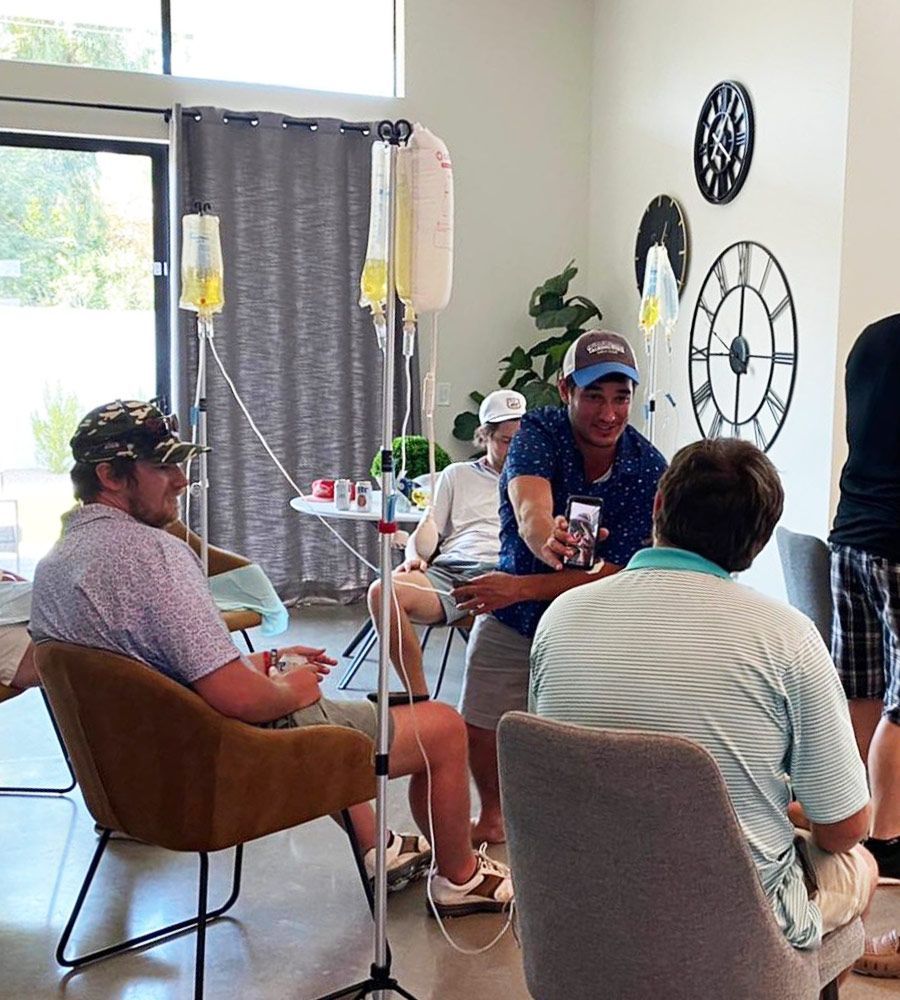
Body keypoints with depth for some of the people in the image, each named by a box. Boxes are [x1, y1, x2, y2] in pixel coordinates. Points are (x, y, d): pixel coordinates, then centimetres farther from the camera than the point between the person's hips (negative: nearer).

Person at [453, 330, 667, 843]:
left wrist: (520, 588, -28)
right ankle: (493, 814, 37)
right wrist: (547, 541, -65)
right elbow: (530, 509, -41)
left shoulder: (649, 469, -19)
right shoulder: (539, 432, -20)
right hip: (512, 625, 1)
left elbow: (613, 577, -21)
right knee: (481, 732, 7)